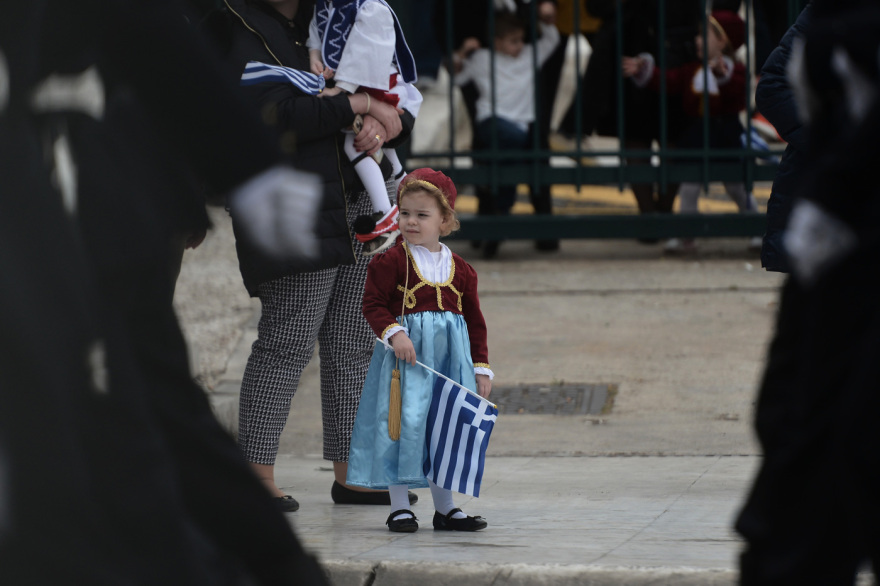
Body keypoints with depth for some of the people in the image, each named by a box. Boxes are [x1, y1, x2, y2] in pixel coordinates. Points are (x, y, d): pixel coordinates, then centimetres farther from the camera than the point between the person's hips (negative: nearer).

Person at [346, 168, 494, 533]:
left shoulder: (460, 270, 9)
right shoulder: (390, 262, -4)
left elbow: (475, 322, 13)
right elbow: (373, 304, -8)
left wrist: (481, 368, 10)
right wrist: (394, 333, -23)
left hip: (450, 358, 4)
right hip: (406, 353, -4)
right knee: (403, 424, -6)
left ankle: (445, 508, 18)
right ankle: (399, 507, 4)